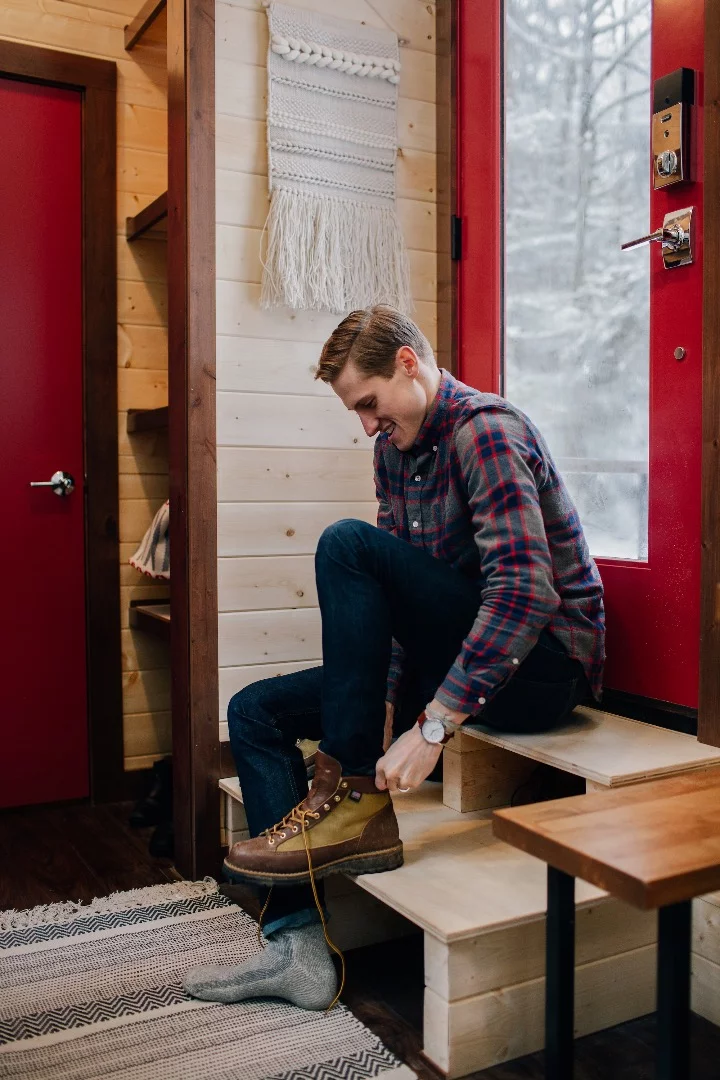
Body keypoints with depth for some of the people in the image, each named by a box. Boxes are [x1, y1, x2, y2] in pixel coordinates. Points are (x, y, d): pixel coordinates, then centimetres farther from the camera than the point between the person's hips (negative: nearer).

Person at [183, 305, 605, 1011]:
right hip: (449, 659, 9)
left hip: (544, 664, -9)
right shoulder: (393, 449, 11)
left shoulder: (486, 430, -16)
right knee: (255, 711, 0)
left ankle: (354, 797, -19)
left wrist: (434, 725, -31)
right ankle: (299, 945, -7)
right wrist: (385, 698, -5)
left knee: (347, 546, -25)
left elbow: (525, 589, -29)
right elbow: (390, 602, 10)